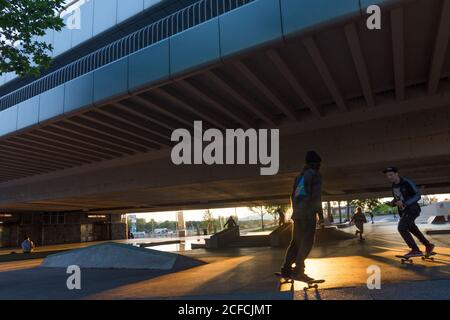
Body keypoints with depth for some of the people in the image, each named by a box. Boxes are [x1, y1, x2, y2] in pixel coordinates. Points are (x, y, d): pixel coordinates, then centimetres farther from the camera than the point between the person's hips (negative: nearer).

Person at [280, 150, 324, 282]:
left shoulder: (299, 176, 20)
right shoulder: (315, 174, -2)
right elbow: (316, 196, -12)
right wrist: (320, 214, -9)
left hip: (297, 213, 8)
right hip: (308, 213, -8)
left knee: (296, 242, 11)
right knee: (306, 242, -7)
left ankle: (286, 269, 10)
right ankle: (298, 271, -11)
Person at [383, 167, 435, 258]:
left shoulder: (407, 183, -17)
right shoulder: (393, 185, 6)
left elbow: (418, 196, -18)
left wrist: (404, 203, -29)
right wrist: (392, 203, -4)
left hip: (412, 209, -8)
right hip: (403, 211, 8)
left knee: (402, 228, -19)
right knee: (412, 229, 19)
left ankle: (415, 250, -11)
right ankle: (428, 245, 39)